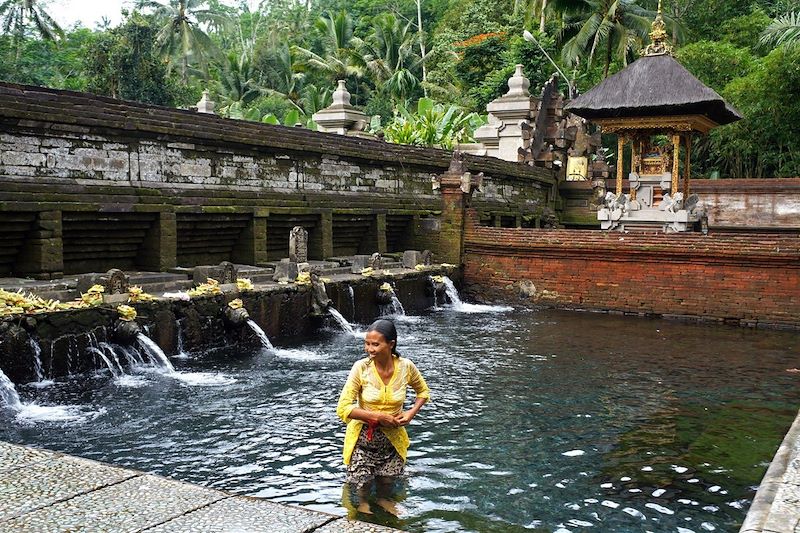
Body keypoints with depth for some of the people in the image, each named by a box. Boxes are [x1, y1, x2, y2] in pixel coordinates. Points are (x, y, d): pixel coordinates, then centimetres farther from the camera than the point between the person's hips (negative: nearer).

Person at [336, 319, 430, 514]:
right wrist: (378, 416, -23)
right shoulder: (361, 368, -22)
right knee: (363, 479, 10)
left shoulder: (406, 367, -15)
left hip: (393, 435, 2)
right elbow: (343, 408, -20)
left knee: (388, 477, 17)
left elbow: (423, 391, 6)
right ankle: (363, 502, 39)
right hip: (363, 434, -2)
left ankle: (382, 499, 46)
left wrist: (412, 413, -11)